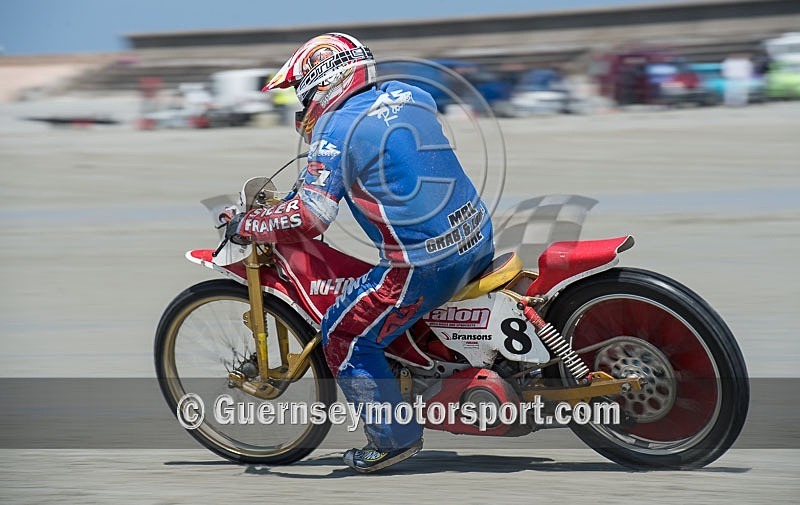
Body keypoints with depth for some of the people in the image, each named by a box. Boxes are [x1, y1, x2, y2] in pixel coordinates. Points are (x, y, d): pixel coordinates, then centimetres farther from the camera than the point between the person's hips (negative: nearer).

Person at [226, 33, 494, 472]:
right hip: (479, 241, 8)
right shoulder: (409, 96, 12)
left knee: (343, 337, 7)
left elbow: (310, 218, -19)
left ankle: (394, 439, 13)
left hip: (425, 264, -8)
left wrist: (248, 226, -2)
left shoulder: (336, 128, -10)